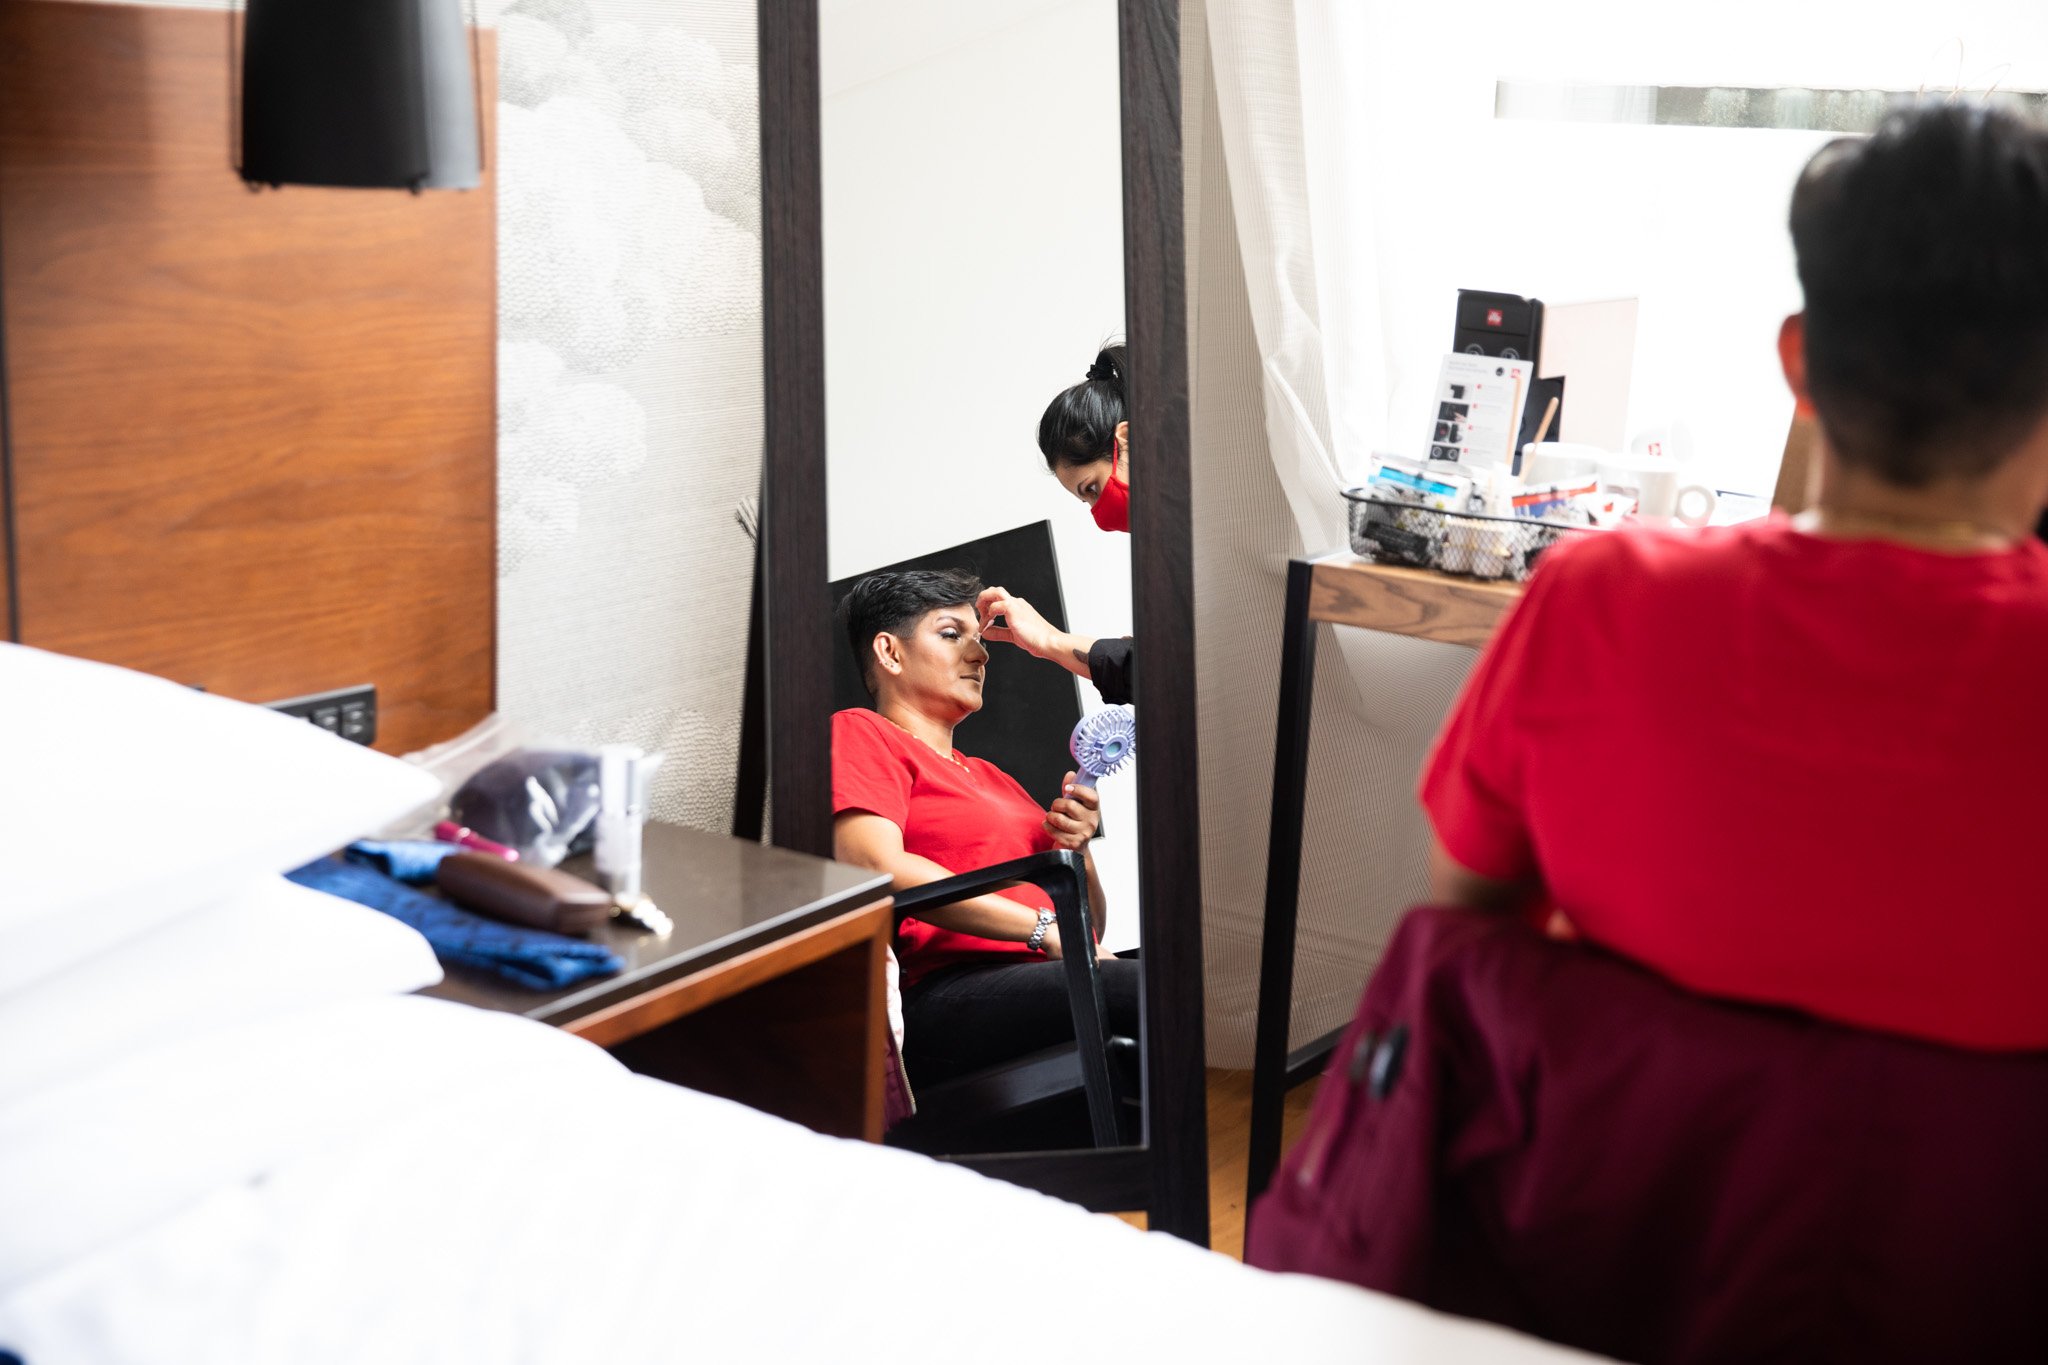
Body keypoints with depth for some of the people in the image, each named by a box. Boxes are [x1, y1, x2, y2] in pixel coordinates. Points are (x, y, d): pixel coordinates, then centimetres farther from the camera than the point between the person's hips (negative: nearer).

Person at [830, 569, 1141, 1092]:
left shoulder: (989, 776, 34)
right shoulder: (860, 734, 11)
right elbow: (876, 867, -10)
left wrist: (1077, 850, 9)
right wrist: (1044, 929, -12)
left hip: (1047, 981, 8)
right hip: (945, 993, -8)